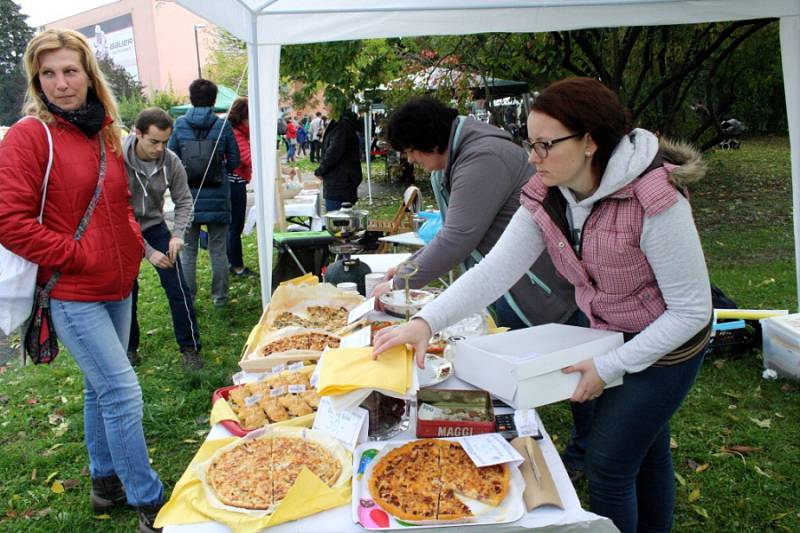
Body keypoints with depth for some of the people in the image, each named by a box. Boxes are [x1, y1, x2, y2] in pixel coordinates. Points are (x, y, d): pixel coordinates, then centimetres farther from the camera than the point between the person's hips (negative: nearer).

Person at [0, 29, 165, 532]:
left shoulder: (104, 132, 11)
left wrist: (134, 241, 7)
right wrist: (75, 254, -15)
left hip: (118, 287, 7)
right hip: (72, 294, -7)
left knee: (101, 388, 18)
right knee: (123, 393, -7)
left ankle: (106, 482, 35)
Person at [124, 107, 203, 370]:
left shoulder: (171, 161, -16)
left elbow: (184, 201, -4)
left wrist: (177, 234, -21)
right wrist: (147, 251, -27)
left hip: (154, 226, 2)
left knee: (178, 287, -4)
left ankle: (190, 348, 10)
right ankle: (129, 347, 28)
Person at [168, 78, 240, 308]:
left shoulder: (179, 125, -3)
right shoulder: (222, 125, -5)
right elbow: (234, 161, -1)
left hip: (188, 196, 0)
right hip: (217, 197, 0)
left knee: (187, 251, 10)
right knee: (218, 250, 10)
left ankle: (187, 298, 14)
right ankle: (220, 297, 16)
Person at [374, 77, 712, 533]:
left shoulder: (655, 201, -32)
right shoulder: (545, 197, -13)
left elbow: (691, 310, -25)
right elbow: (495, 270, -20)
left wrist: (610, 366, -25)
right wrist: (427, 321, -32)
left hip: (667, 343, -6)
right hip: (609, 336, 6)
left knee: (608, 465, 1)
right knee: (647, 452, 24)